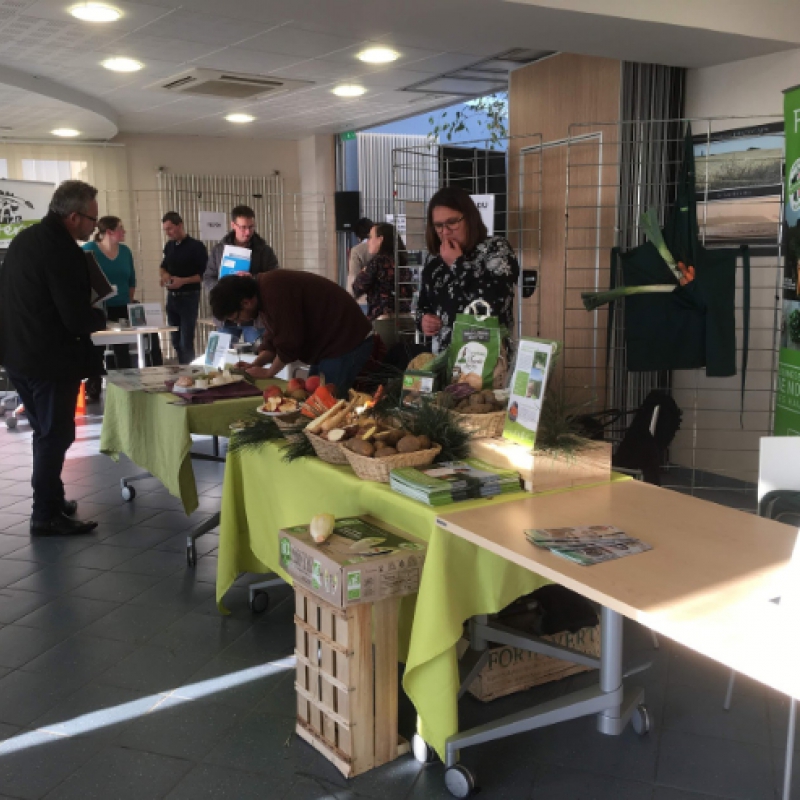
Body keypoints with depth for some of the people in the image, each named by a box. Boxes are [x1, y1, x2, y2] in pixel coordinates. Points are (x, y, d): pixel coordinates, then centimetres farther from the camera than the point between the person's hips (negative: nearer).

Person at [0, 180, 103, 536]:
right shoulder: (63, 250, -20)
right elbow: (79, 319, -23)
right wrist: (101, 317, -1)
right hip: (50, 359, -9)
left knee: (45, 433, 20)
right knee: (55, 436, 2)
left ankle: (51, 500, 31)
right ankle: (46, 516, 10)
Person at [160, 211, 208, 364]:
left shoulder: (196, 247, -9)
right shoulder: (169, 246, 10)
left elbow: (204, 274, -11)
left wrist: (183, 281, -21)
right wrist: (164, 275, 1)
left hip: (189, 297, -6)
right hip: (171, 297, 7)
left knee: (186, 341, -7)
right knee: (176, 340, 10)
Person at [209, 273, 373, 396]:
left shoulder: (273, 290, -26)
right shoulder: (263, 293, 6)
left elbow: (290, 341, -24)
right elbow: (273, 340, 15)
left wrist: (268, 373, -10)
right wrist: (254, 364, 2)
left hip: (347, 340, -10)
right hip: (329, 342, 10)